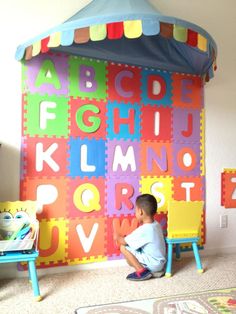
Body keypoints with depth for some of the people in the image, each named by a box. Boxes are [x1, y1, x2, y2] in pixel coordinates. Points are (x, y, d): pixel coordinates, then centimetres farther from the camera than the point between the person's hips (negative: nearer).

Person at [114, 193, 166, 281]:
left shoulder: (143, 230, -24)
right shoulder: (156, 224, 1)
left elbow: (124, 241, -12)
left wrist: (117, 237, 9)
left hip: (153, 264, -8)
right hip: (160, 263, 8)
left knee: (123, 247, -10)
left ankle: (141, 271, -4)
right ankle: (156, 270, 13)